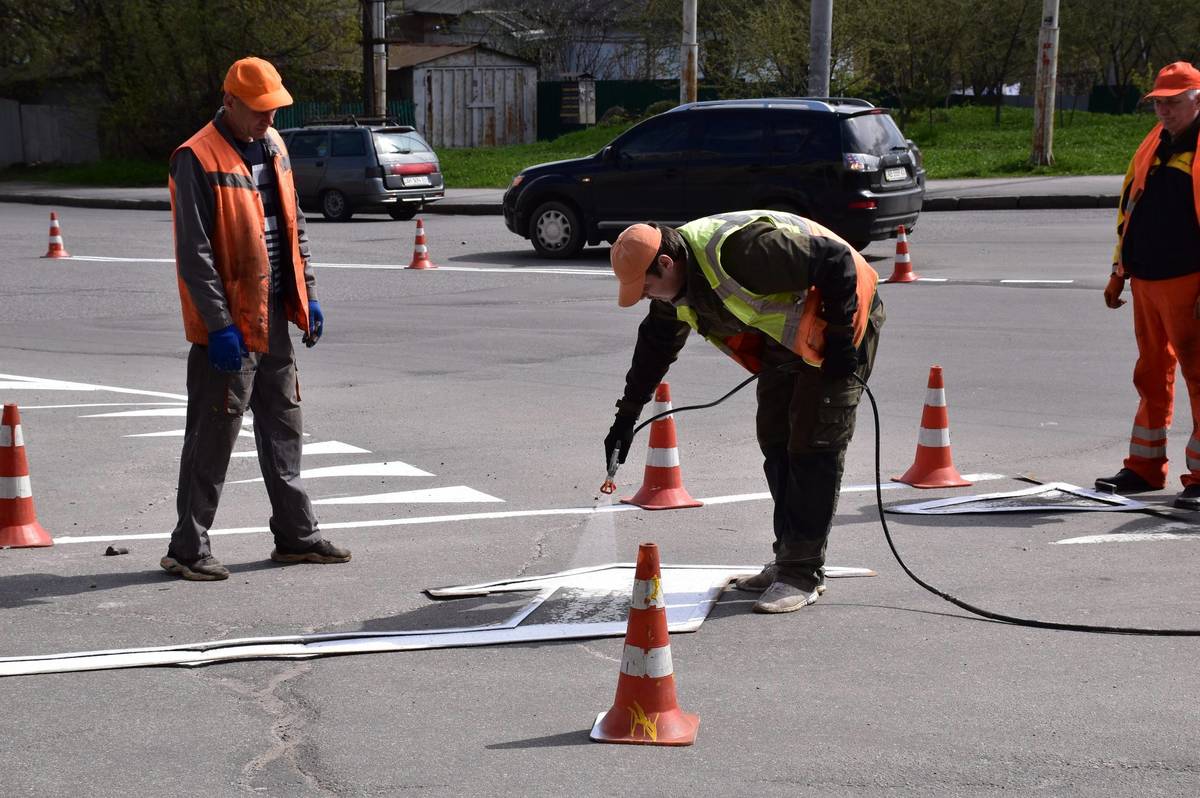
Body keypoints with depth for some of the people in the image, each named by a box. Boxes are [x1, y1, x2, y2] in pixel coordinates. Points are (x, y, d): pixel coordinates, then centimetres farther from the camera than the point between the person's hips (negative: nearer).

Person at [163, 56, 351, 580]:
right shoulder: (197, 159, -15)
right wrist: (219, 325, -21)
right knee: (213, 437, -3)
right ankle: (188, 548, 5)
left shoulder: (273, 147, 10)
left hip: (273, 319, 8)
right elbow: (194, 252, -18)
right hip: (228, 326, -8)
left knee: (284, 427, 14)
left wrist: (307, 297, 14)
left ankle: (296, 535, 23)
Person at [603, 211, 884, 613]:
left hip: (838, 323, -9)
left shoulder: (738, 251, -35)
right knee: (775, 440, 9)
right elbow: (656, 345, 13)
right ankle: (789, 558, 19)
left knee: (814, 447, -11)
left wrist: (840, 341, -26)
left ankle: (803, 573, -8)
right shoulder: (677, 281, -5)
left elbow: (836, 261, -32)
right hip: (786, 335, 9)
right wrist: (626, 416, 13)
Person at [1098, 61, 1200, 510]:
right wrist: (1119, 271, 19)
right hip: (1145, 280, 8)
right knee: (1151, 376, 15)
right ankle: (1145, 468, 23)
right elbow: (1129, 207, 22)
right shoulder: (1154, 145, 15)